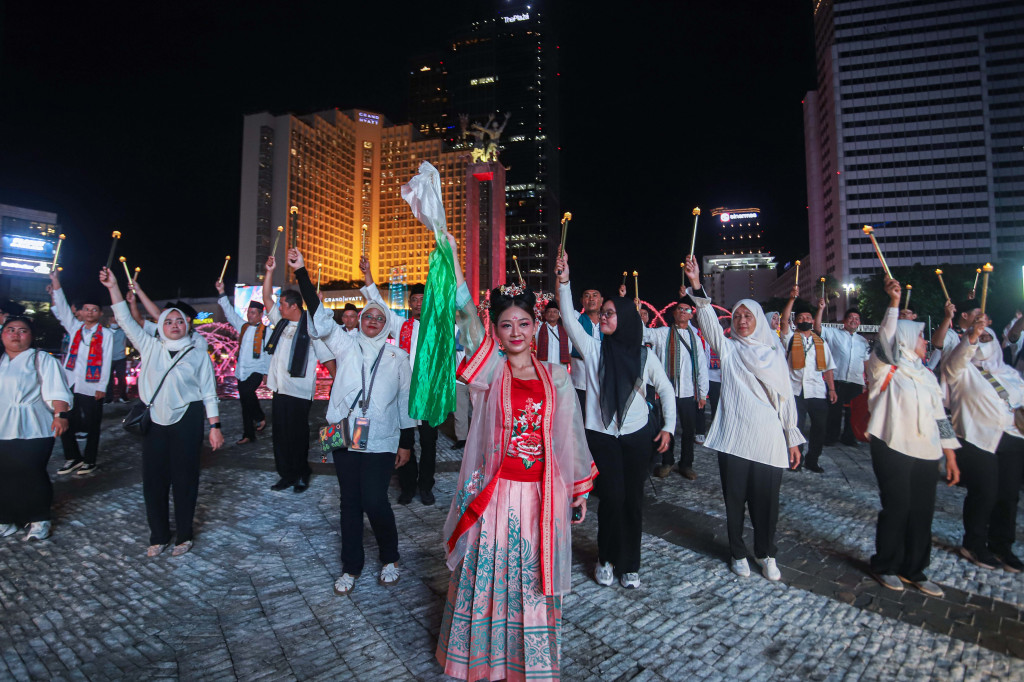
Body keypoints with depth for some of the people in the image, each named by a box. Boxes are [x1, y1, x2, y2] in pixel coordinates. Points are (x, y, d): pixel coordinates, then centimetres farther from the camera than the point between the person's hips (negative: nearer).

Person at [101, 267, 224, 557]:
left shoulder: (198, 355, 3)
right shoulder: (150, 348, 10)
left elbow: (209, 393, 2)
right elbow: (126, 321, 6)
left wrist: (215, 426, -3)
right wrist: (113, 287, -2)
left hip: (186, 421, -3)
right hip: (154, 421, 3)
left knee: (185, 479, 3)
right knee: (153, 479, 6)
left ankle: (184, 536, 18)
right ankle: (159, 536, 22)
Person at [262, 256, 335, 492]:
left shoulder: (311, 328, -12)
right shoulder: (281, 321, 10)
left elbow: (327, 357, -12)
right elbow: (267, 297, 15)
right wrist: (270, 270, 7)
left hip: (299, 392, -7)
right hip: (279, 389, 7)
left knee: (298, 436, 3)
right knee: (280, 435, 12)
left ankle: (301, 475, 18)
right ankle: (286, 475, 23)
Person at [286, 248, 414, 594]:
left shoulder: (397, 357, 6)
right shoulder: (346, 345, 7)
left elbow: (406, 401, 7)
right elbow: (321, 316, -1)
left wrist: (406, 443, 5)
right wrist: (301, 271, -6)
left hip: (381, 441, -2)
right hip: (345, 437, 2)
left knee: (374, 500, -7)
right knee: (350, 502, 9)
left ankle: (390, 560, 19)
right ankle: (351, 567, 26)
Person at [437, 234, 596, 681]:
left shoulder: (556, 376, 4)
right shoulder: (490, 370, -1)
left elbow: (570, 434, 8)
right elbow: (466, 316, -12)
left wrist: (580, 488, 11)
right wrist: (451, 253, -18)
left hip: (542, 494, 1)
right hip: (494, 493, -1)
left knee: (534, 578, 13)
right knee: (487, 576, 11)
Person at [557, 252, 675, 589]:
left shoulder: (644, 355, 1)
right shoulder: (593, 348, -2)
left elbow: (666, 390, 11)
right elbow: (569, 318, -15)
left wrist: (668, 426, 5)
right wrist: (564, 282, -25)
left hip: (636, 435, 1)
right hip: (601, 434, -1)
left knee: (633, 499, 8)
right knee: (612, 497, -4)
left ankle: (630, 564, 25)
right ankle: (607, 558, 20)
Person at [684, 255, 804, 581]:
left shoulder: (775, 354, 10)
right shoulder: (728, 348, 5)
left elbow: (786, 399, 12)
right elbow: (709, 321, -11)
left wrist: (793, 439, 10)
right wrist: (696, 286, -24)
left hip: (769, 440, 1)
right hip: (733, 438, -1)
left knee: (766, 501, 6)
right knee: (734, 499, 7)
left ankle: (766, 554, 28)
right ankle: (738, 553, 26)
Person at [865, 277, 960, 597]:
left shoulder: (926, 374, 17)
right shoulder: (885, 367, -2)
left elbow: (939, 416, 18)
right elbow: (886, 342, -23)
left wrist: (950, 455, 16)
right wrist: (894, 303, -26)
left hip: (926, 452, 6)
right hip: (893, 447, -6)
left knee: (922, 511, 9)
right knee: (896, 507, -2)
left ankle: (914, 569, 24)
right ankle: (885, 565, 16)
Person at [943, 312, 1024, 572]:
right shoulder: (962, 371, 0)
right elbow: (954, 361, -23)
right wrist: (972, 335, -38)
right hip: (977, 440, -5)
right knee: (983, 494, -4)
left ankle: (1002, 545, 23)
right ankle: (974, 545, 13)